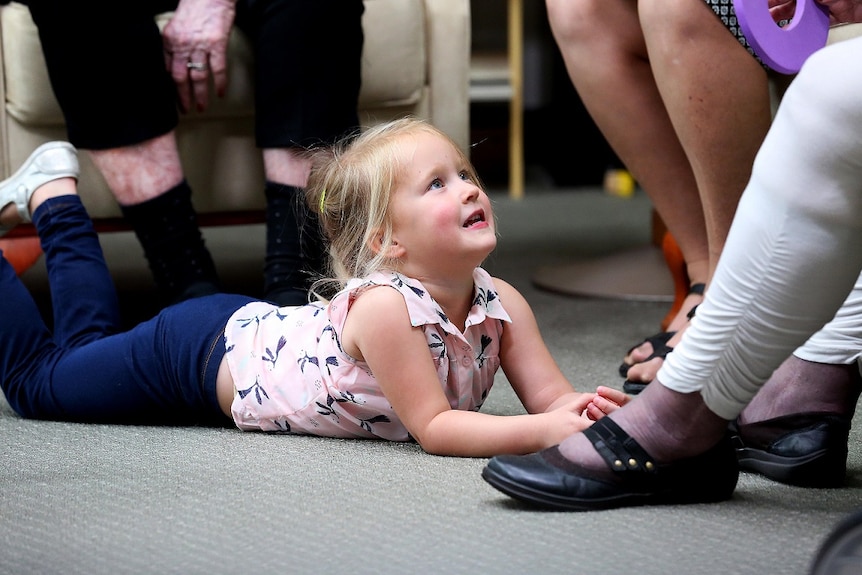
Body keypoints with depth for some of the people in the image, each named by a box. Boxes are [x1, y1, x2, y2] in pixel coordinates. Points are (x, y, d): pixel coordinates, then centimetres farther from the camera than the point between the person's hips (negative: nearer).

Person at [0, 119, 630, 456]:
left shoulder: (501, 304, -19)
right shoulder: (385, 306, -39)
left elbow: (551, 395, -20)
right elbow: (432, 427, -37)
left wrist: (584, 410, -42)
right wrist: (544, 431, -47)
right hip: (203, 349, -6)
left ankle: (53, 191, 42)